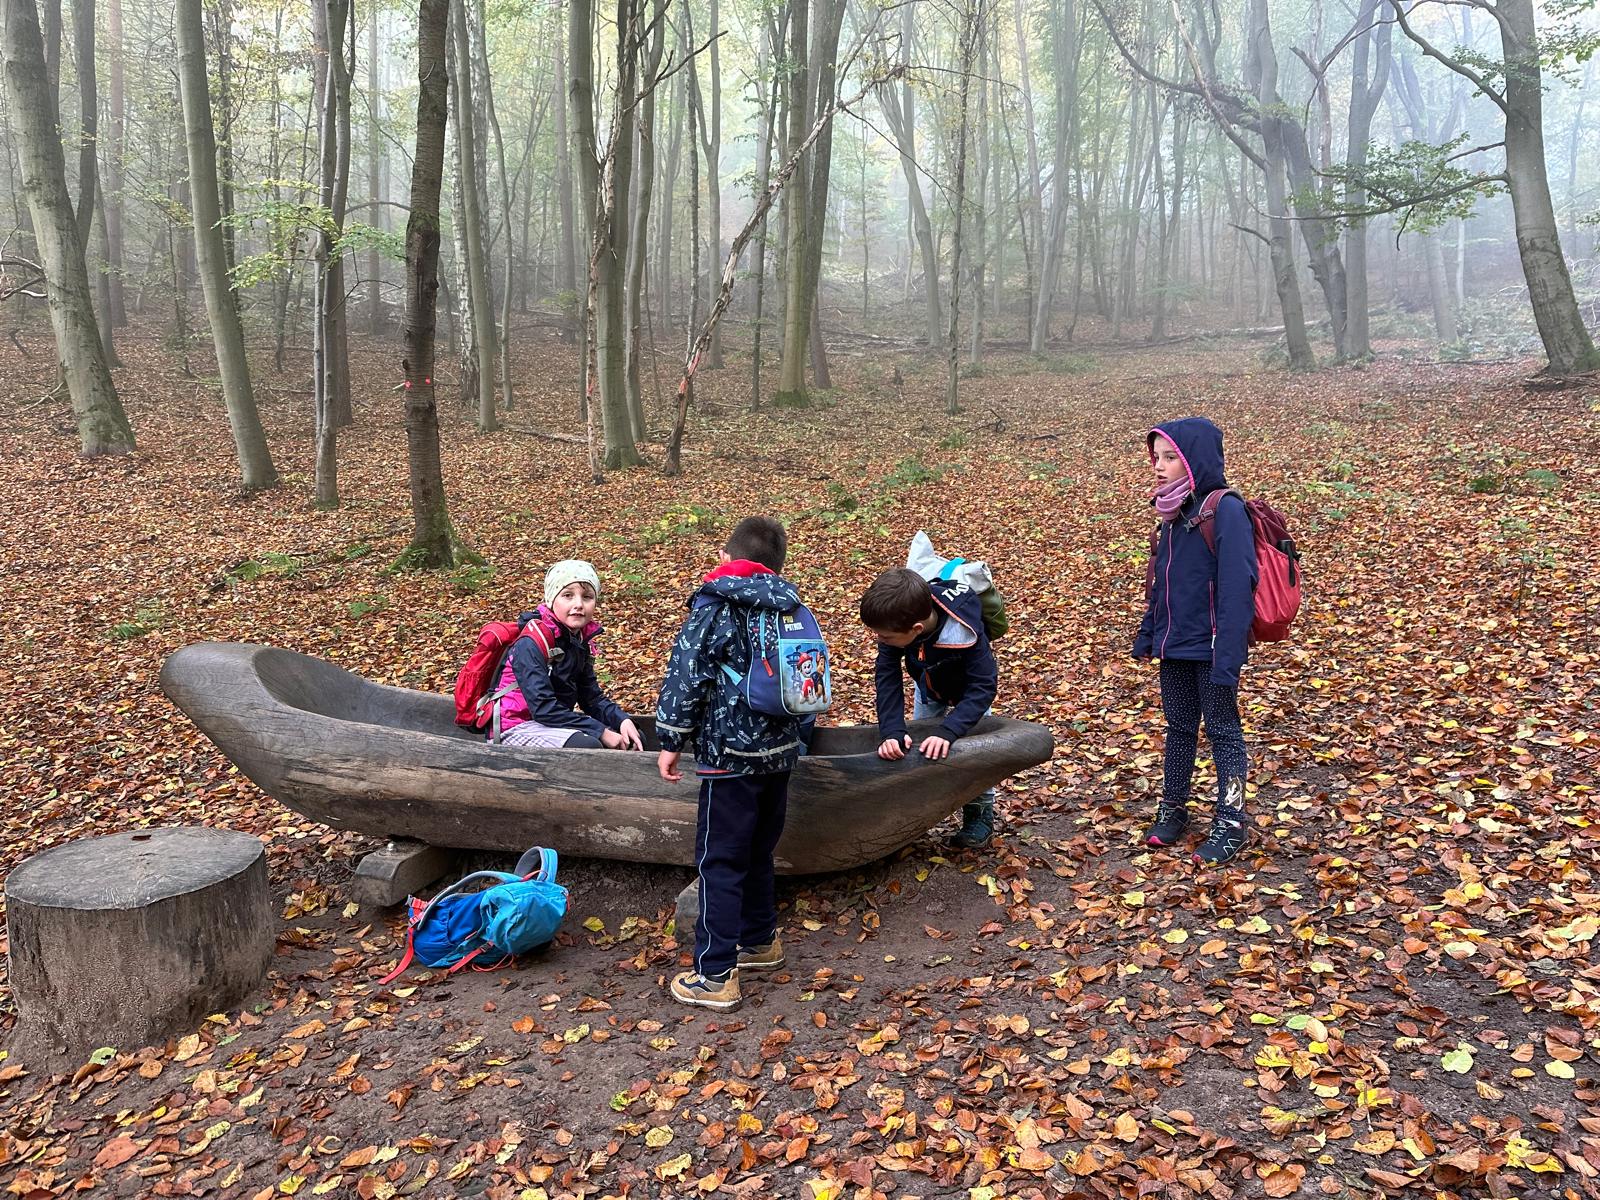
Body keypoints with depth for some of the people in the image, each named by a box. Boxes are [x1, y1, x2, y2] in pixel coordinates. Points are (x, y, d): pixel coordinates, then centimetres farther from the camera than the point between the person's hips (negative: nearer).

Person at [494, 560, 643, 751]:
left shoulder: (581, 641, 5)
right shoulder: (531, 643, -20)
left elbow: (592, 696, 9)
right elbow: (543, 708, -27)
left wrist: (623, 720, -11)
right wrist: (601, 732, -27)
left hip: (554, 723, 9)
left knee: (633, 739, 4)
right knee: (587, 746, -33)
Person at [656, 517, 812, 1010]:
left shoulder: (712, 610, -11)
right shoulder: (792, 608, 9)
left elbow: (685, 679, -13)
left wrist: (671, 740, -4)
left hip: (729, 754, -7)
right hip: (780, 751, 7)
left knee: (719, 862, -1)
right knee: (757, 853, 22)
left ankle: (715, 977, 2)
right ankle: (760, 942, 34)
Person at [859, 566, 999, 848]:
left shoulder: (965, 633, -47)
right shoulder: (896, 623, -36)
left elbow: (983, 687, -43)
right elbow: (887, 678, -34)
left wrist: (948, 731, -55)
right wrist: (892, 732, -47)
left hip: (968, 686, -4)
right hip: (929, 685, 4)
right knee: (919, 745, 6)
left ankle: (980, 814, 9)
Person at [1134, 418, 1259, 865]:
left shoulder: (1225, 510, -17)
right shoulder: (1176, 511, 8)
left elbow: (1237, 588, -21)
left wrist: (1227, 656, -24)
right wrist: (1147, 634, 16)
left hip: (1210, 647, -7)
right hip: (1174, 645, 7)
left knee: (1222, 731, 4)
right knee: (1178, 728, 16)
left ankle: (1231, 823, 15)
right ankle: (1172, 810, 29)